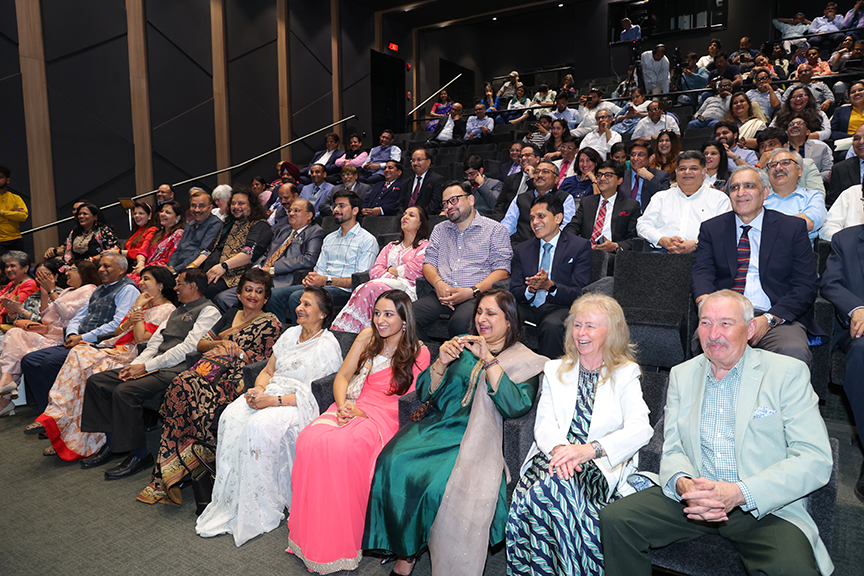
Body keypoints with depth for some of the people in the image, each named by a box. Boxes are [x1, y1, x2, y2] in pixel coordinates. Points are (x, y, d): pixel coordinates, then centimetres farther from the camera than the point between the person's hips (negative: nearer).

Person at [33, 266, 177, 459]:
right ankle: (54, 417, -21)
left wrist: (138, 308, -5)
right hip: (117, 348, 8)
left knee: (93, 370, -27)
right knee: (80, 353, -19)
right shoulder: (142, 303, 23)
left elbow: (141, 338, -15)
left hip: (133, 355, -8)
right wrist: (128, 322, -3)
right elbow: (117, 332, 20)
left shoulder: (166, 309, -5)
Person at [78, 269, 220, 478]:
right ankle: (112, 444, 9)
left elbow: (188, 348, -16)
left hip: (176, 370, -10)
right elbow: (155, 342, 20)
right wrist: (135, 364, 1)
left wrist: (146, 366, -15)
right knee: (96, 381, 2)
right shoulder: (177, 311, 25)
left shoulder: (208, 311, -6)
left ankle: (140, 454, -13)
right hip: (155, 365, 10)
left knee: (125, 391, -28)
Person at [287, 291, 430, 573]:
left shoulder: (419, 353, 0)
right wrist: (342, 404, -8)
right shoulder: (368, 337, 12)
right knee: (312, 440, -26)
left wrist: (366, 412, -14)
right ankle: (311, 534, -12)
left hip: (385, 416, -4)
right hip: (352, 406, 4)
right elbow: (342, 376, 12)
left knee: (341, 445, -33)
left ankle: (339, 543, -19)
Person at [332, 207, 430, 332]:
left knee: (371, 288, -33)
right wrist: (390, 276, -5)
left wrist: (391, 270, 8)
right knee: (362, 289, -30)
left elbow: (414, 271, -2)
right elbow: (374, 270, 15)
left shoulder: (425, 246, 14)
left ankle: (340, 329, -39)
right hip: (386, 283, 5)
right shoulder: (391, 246, 31)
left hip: (406, 289, -4)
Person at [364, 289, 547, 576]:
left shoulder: (525, 361, 7)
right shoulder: (461, 344, 17)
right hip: (438, 423, 4)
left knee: (441, 483, -31)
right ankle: (405, 550, -3)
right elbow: (425, 393, 12)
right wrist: (442, 362, -6)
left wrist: (489, 360, -14)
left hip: (475, 435, -4)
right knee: (393, 461, -22)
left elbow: (515, 406, -13)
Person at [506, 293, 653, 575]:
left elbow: (639, 430, -7)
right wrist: (559, 447, -19)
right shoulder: (554, 370, 18)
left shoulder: (626, 374, 9)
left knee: (555, 488, -34)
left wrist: (589, 449, -24)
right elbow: (544, 423, 6)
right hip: (554, 455, 3)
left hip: (600, 466, -2)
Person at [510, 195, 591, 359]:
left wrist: (550, 285, -22)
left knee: (551, 325, -37)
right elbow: (514, 292, 9)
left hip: (559, 308, -3)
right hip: (528, 307, 3)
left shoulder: (580, 246, 5)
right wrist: (530, 289, -15)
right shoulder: (521, 250, 16)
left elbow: (578, 294, -3)